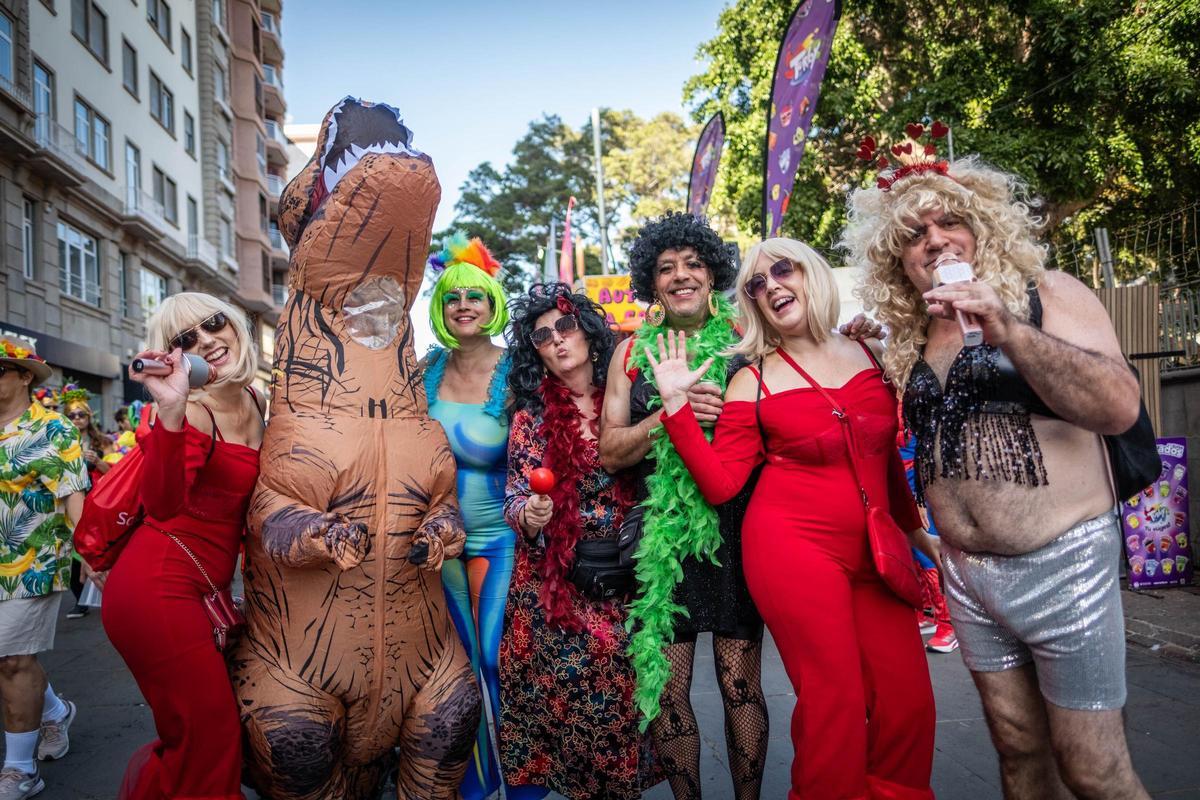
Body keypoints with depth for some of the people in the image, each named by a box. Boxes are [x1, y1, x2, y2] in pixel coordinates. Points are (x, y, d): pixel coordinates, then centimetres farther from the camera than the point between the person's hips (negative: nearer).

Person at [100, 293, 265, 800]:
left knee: (212, 737, 16)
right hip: (159, 589, -8)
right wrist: (171, 411, -41)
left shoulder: (253, 401, 8)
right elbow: (162, 505, -33)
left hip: (204, 589, 8)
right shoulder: (194, 412, -15)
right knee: (209, 744, -3)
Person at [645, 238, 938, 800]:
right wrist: (677, 404, -13)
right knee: (834, 704, -4)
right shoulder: (753, 381, -1)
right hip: (793, 546, -4)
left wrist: (918, 532, 25)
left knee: (909, 702, 3)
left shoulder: (869, 354, 9)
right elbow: (720, 483, -7)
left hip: (873, 552, 4)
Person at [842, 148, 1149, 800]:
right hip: (966, 575, 4)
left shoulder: (1048, 296, -5)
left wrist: (1005, 328, -28)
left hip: (1061, 565, -4)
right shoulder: (910, 342, 7)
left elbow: (1119, 408, -22)